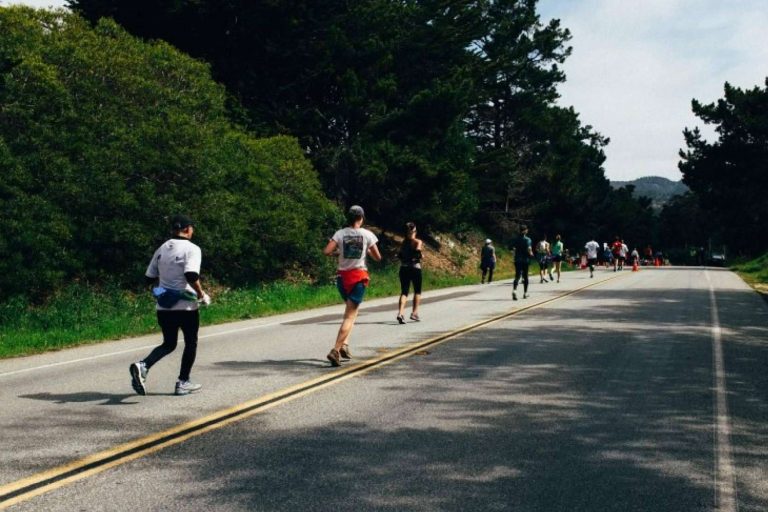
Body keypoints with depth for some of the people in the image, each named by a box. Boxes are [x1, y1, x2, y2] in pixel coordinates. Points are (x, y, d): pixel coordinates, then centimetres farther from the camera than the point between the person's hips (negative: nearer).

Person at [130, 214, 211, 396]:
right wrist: (202, 295, -11)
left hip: (164, 306, 6)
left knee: (168, 344, 16)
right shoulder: (191, 249, -10)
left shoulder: (161, 249, 9)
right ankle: (183, 382, 16)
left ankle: (143, 365, -8)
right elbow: (191, 276, -25)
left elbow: (149, 278, 13)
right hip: (186, 306, -5)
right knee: (190, 343, 13)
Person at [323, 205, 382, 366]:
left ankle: (344, 344, 11)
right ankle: (335, 350, -17)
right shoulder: (367, 235, -3)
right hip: (359, 277, -3)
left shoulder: (340, 233, 0)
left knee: (351, 310, 24)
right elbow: (378, 257, 2)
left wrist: (337, 250, 9)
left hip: (342, 276, 3)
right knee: (350, 315, -4)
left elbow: (326, 252, -11)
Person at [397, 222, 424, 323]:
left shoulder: (404, 242, 10)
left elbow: (399, 255, 9)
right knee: (417, 291, 16)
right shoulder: (417, 242, -5)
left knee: (404, 292, 1)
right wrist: (419, 256, -4)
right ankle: (414, 313, 14)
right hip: (415, 268, -4)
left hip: (403, 268, 4)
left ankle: (400, 313, -19)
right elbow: (417, 250, -23)